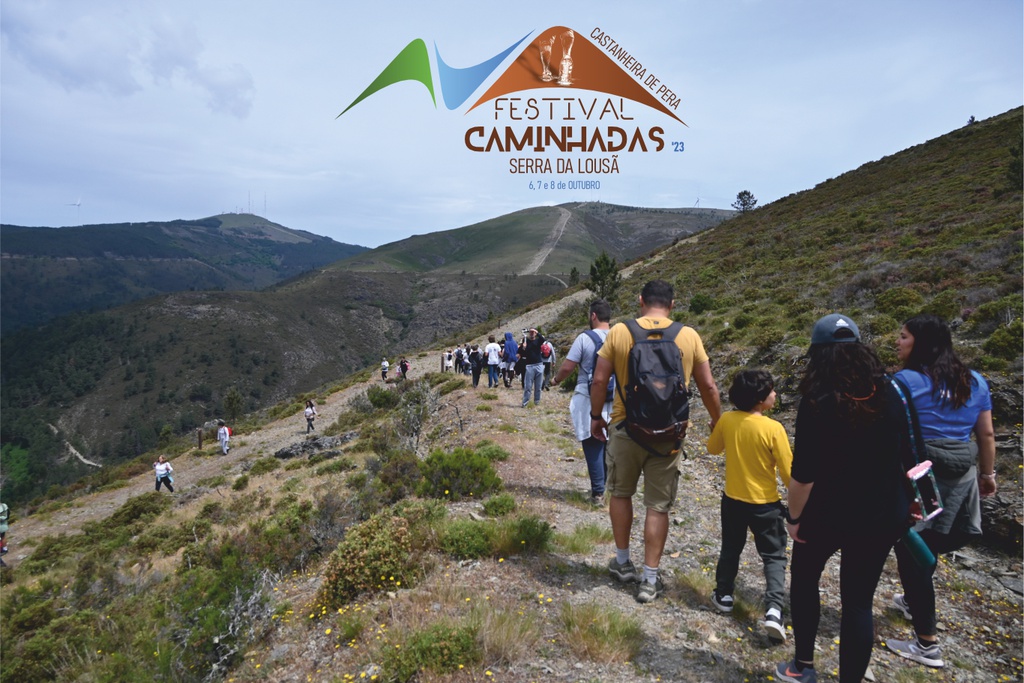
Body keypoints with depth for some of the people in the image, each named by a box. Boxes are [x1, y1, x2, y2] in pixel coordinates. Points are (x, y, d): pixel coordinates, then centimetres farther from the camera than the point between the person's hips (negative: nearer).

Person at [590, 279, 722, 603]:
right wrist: (717, 422, 18)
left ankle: (623, 562, 32)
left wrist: (596, 416, 10)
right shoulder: (689, 336, -2)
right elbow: (708, 387, 2)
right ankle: (650, 579, 18)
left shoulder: (619, 332, -5)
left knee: (620, 492, 21)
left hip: (626, 428, 0)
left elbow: (599, 381, -4)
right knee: (658, 506, 10)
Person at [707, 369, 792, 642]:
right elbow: (788, 472, -16)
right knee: (774, 556, 10)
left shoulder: (726, 420, -10)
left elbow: (712, 448, 8)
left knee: (730, 549, 23)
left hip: (732, 499, 4)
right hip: (765, 504, -3)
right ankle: (773, 609, -3)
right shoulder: (773, 428, -22)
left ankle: (723, 596, 33)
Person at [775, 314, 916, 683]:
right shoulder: (887, 393, -5)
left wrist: (794, 517, -6)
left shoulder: (818, 402, -19)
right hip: (882, 514, 3)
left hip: (828, 514, -3)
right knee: (858, 601, 13)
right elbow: (904, 450, 6)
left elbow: (804, 473, -19)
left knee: (803, 579, 21)